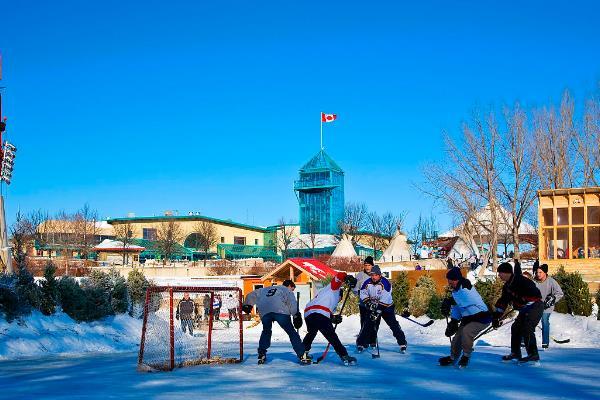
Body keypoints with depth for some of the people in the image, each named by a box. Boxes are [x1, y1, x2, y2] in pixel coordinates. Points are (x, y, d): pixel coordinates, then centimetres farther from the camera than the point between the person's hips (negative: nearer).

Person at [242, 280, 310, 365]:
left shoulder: (265, 289, 39)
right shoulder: (286, 290, 24)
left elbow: (252, 295, 39)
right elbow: (292, 302, 6)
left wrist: (246, 305, 39)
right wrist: (296, 315, 3)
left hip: (264, 311, 4)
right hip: (280, 311, -4)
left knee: (266, 332, 27)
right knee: (292, 333, 2)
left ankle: (261, 355, 21)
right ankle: (302, 355, -5)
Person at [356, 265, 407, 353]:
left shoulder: (385, 283, -23)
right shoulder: (367, 283, -9)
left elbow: (385, 299, -27)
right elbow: (363, 294, 0)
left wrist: (378, 310, -30)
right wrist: (368, 302, -16)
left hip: (386, 307, -3)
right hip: (373, 307, 3)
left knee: (394, 325, -7)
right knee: (368, 324, -5)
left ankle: (402, 343, 3)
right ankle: (361, 344, 3)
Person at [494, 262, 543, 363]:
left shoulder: (519, 280, -19)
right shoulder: (507, 286, 12)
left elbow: (535, 292, -27)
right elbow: (502, 303, 17)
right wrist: (496, 317, 13)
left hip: (535, 306, -10)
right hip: (525, 310, 10)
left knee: (527, 329, -18)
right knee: (515, 328, 10)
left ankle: (533, 354, -16)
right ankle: (515, 353, 19)